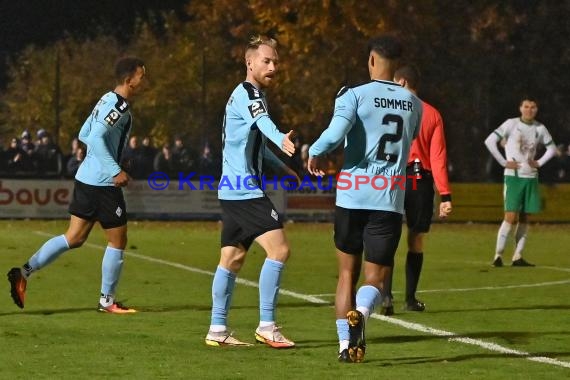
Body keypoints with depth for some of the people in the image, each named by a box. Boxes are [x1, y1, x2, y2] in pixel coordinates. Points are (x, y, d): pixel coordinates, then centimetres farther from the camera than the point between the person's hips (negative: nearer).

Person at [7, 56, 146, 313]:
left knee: (74, 237, 10)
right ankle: (107, 300, 12)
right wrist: (116, 171, -25)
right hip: (103, 183, -9)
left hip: (86, 177, 9)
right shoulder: (119, 106, -15)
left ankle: (25, 271, 1)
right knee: (117, 241, 4)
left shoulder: (107, 100, 14)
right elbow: (95, 138, -25)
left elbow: (84, 135, 20)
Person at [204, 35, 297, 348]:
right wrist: (281, 139, -57)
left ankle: (217, 330, 16)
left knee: (232, 257, 12)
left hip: (235, 189, 11)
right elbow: (262, 120, -37)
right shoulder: (247, 93, -13)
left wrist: (281, 166, 38)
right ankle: (266, 326, -13)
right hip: (245, 190, -11)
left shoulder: (246, 94, 19)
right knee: (278, 249, -15)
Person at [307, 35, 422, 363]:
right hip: (389, 201, 1)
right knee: (376, 278, 5)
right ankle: (360, 313, -28)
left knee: (348, 273, 15)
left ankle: (346, 345, 9)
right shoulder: (414, 104, 10)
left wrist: (315, 154, -2)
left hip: (352, 197, -1)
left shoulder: (355, 95, -4)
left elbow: (336, 133, -20)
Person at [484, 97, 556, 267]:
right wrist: (504, 162, -11)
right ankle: (498, 255, -6)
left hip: (531, 178, 5)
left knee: (524, 218, 5)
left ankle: (517, 257, 10)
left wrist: (539, 163, 6)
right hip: (513, 176, -5)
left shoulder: (540, 128, 7)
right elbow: (489, 141, -8)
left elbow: (552, 148, 21)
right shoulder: (511, 124, -5)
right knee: (511, 217, -12)